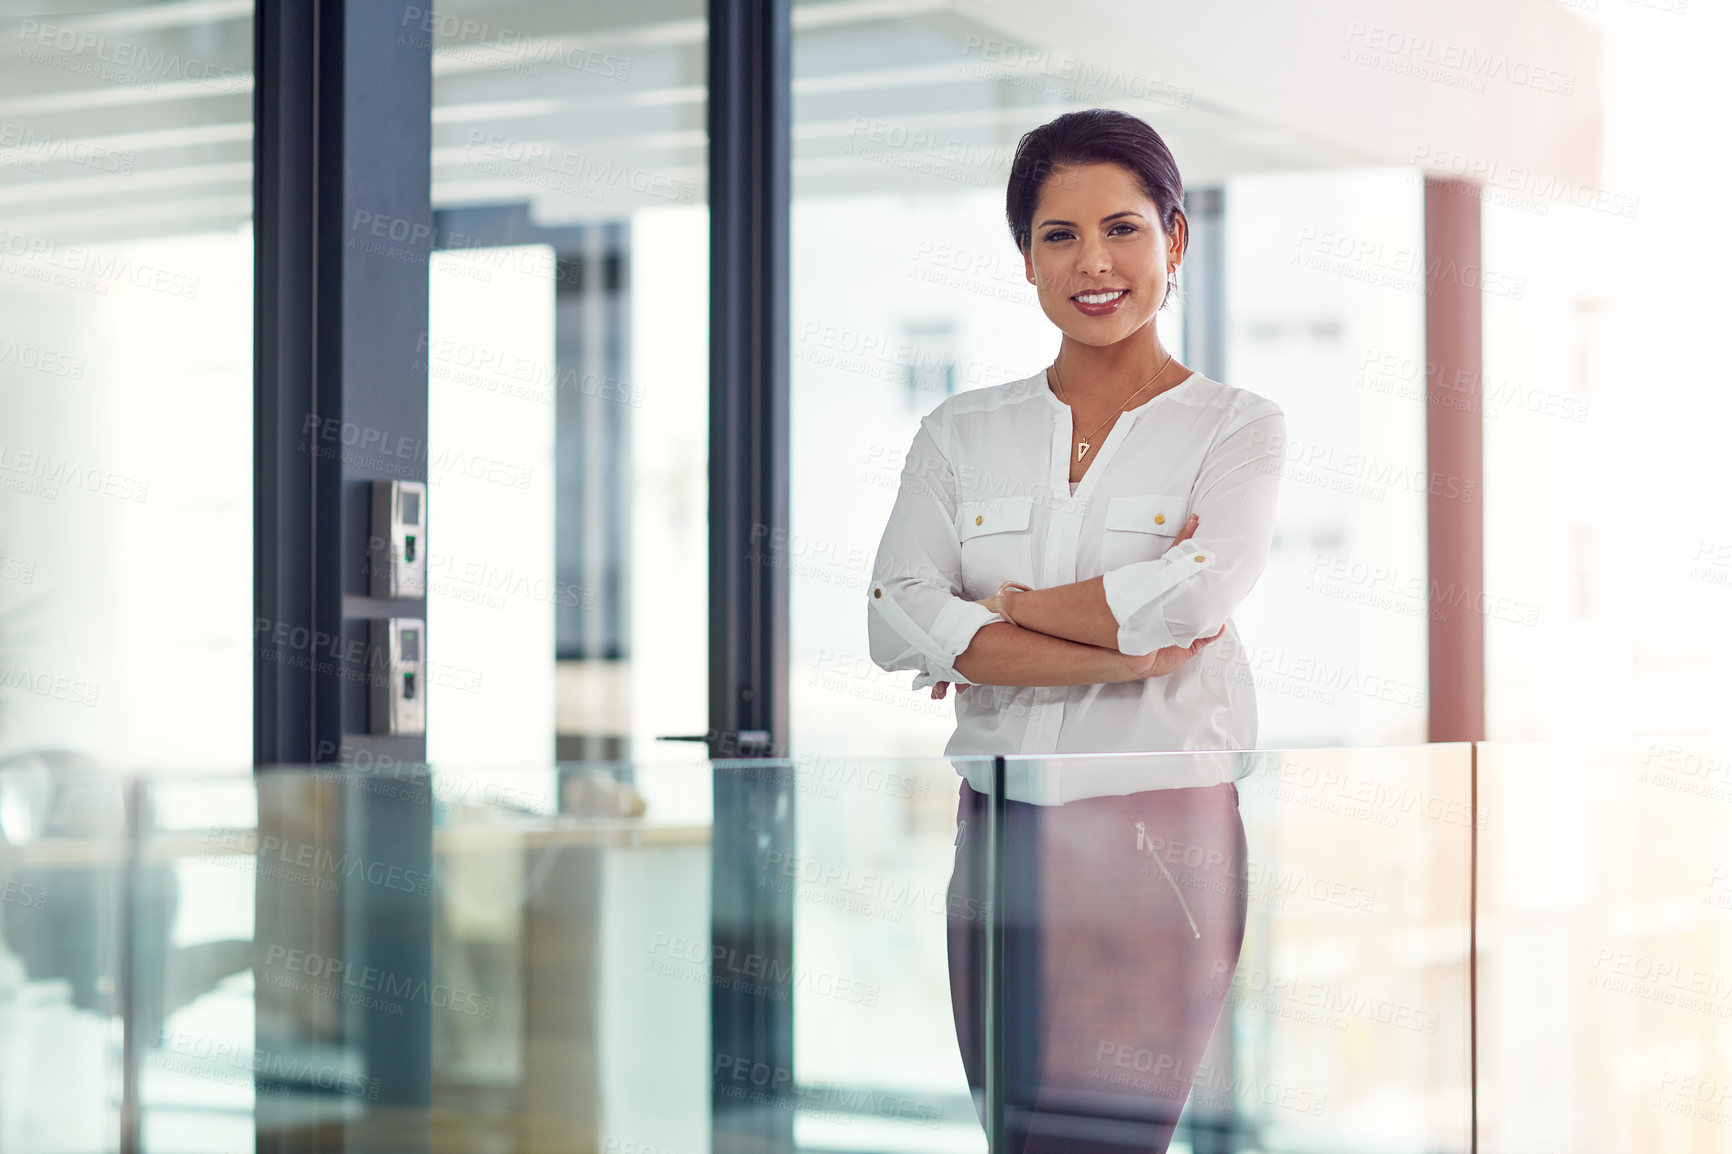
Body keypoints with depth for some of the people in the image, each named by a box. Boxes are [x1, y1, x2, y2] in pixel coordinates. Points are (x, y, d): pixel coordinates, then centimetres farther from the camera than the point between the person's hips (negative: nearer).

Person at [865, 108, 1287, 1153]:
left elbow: (1192, 598, -16)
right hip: (1001, 838, 3)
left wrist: (1000, 607, -4)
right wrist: (1117, 653, -12)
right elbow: (897, 619, -4)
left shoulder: (1239, 428, 3)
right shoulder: (962, 433, 12)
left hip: (1165, 834, -3)